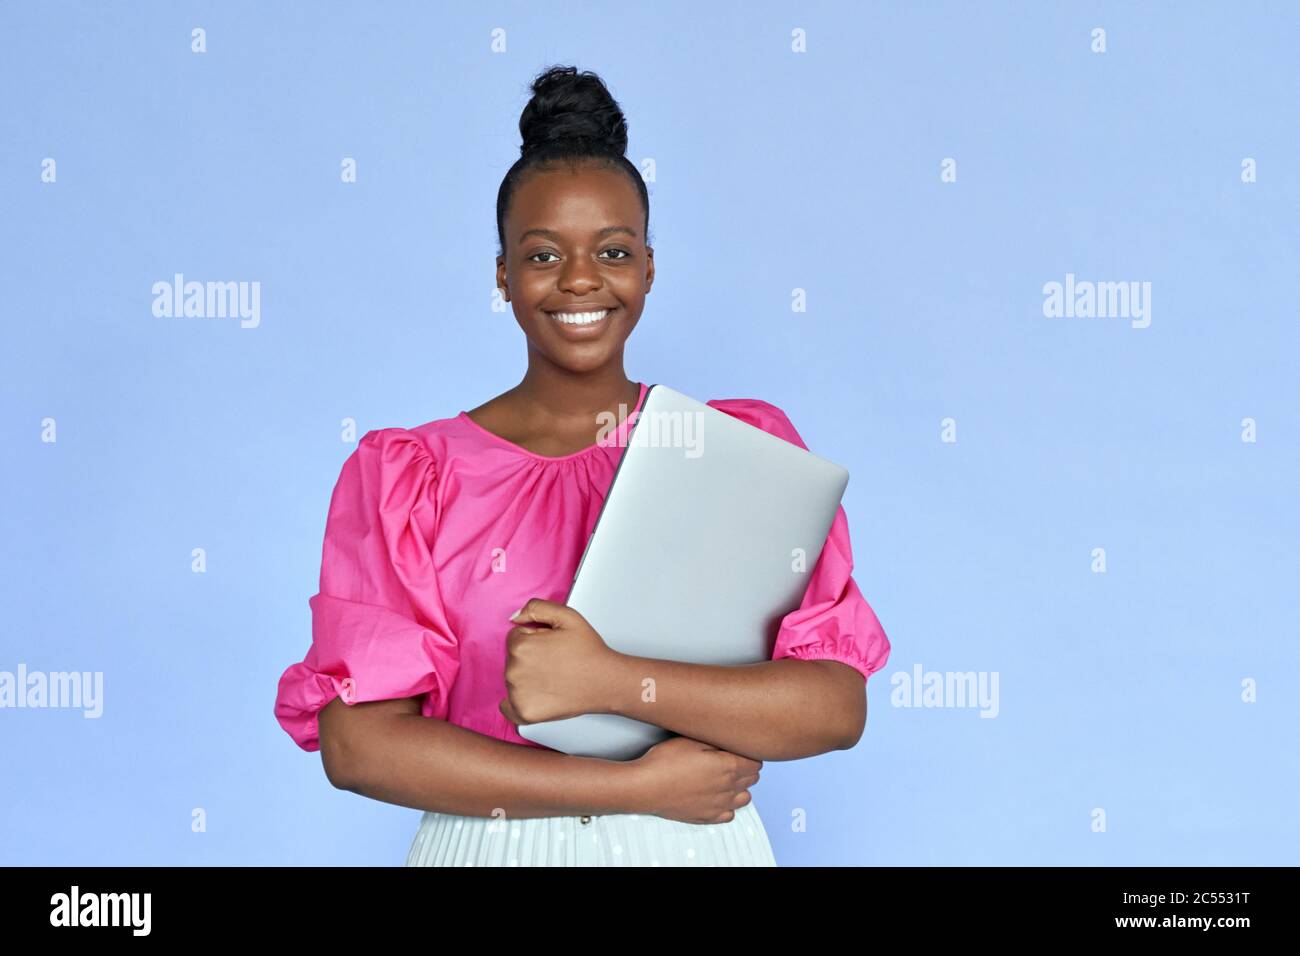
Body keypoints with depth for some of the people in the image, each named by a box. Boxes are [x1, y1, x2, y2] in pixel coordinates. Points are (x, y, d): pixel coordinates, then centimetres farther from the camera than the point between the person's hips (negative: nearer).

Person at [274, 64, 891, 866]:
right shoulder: (407, 475, -4)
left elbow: (837, 707, -11)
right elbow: (356, 741, -13)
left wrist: (609, 681, -24)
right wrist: (638, 784, -16)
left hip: (702, 842, 1)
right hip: (489, 846, 0)